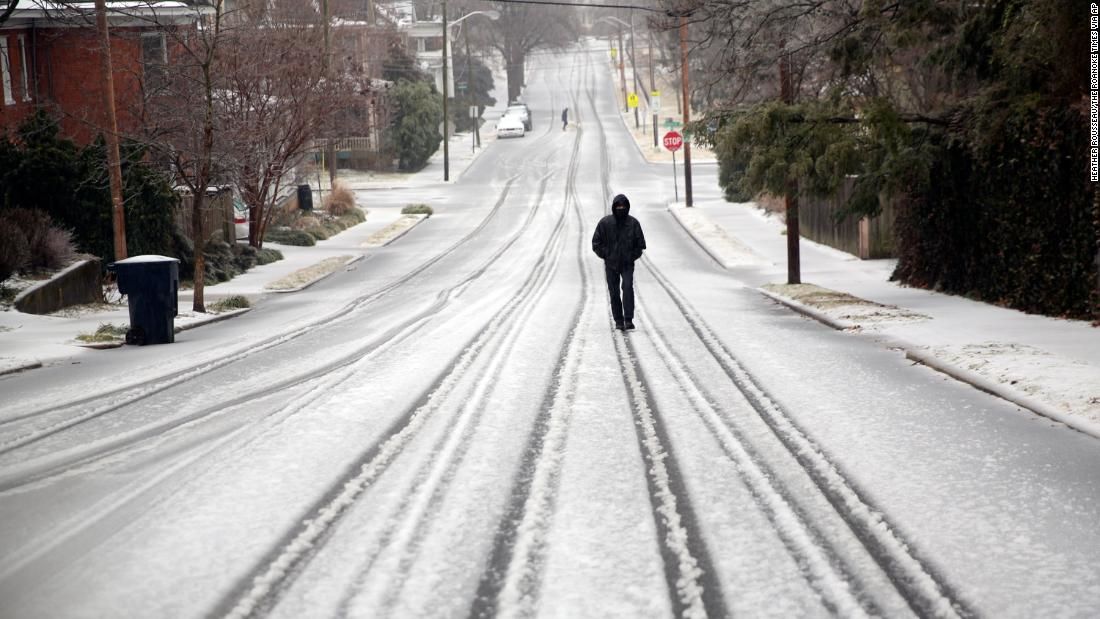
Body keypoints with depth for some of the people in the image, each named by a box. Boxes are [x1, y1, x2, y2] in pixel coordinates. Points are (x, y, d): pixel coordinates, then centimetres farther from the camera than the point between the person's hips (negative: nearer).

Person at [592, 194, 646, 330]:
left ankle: (628, 319, -20)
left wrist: (632, 256, -1)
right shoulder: (605, 223, -2)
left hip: (627, 264, -1)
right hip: (611, 264, 1)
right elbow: (596, 243, 5)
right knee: (614, 292, 3)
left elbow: (640, 244, 9)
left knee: (628, 287, -18)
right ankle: (618, 321, 14)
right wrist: (605, 255, -4)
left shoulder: (633, 223, 0)